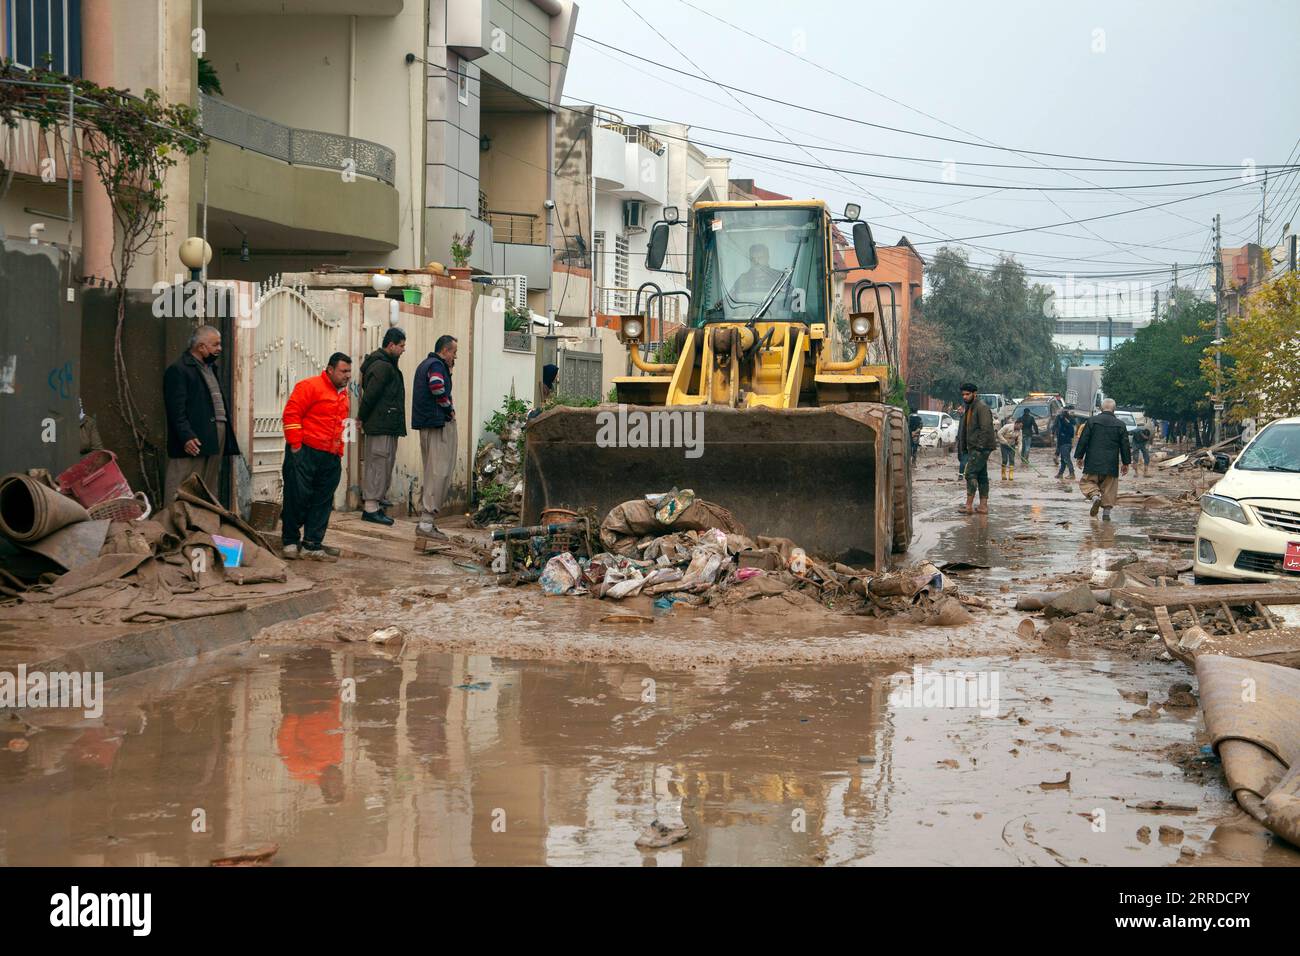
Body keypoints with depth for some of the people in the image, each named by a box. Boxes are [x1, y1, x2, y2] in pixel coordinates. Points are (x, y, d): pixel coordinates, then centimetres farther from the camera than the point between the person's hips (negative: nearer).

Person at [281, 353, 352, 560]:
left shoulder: (344, 396, 18)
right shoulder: (311, 386, -6)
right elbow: (292, 413, -12)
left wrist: (339, 453, 18)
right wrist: (295, 445, -14)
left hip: (330, 457, 7)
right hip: (305, 453, -7)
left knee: (323, 502, 3)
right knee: (298, 497, -3)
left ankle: (312, 545, 7)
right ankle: (290, 541, 9)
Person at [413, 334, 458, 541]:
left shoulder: (425, 364, 20)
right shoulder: (436, 365, -12)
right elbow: (438, 388, -29)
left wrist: (449, 369, 14)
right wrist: (450, 409, -15)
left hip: (425, 424, 10)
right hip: (440, 424, -10)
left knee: (430, 472, 16)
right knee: (440, 472, -10)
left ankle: (425, 521, 19)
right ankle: (427, 523, -13)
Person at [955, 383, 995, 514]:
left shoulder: (982, 408, -12)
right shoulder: (968, 409, 19)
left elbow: (986, 429, -20)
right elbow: (964, 429, 25)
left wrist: (980, 446, -22)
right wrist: (962, 447, 18)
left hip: (980, 448, -10)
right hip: (973, 448, 10)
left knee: (970, 473, -14)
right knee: (981, 476, 9)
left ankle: (969, 505, -17)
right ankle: (983, 506, 10)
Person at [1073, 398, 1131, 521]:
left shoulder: (1092, 421, -2)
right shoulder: (1120, 425, 3)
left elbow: (1083, 440, -2)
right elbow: (1125, 445, 6)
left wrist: (1079, 457, 7)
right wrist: (1126, 463, 14)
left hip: (1093, 462, -2)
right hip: (1111, 464, 2)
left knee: (1087, 482, 9)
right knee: (1109, 489, 8)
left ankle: (1095, 496, -19)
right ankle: (1106, 512, 4)